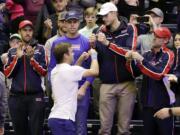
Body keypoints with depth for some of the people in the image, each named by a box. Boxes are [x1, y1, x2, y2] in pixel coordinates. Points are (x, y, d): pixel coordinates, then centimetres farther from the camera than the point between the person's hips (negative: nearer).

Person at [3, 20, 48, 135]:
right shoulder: (12, 51, 11)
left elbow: (44, 72, -2)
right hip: (16, 96, 2)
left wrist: (31, 58, -14)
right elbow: (7, 74, 3)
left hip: (36, 96, -2)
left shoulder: (40, 49, 5)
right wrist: (17, 58, -8)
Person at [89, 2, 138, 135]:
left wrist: (108, 43, -21)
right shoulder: (100, 31, 6)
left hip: (127, 83, -1)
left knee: (124, 123, 3)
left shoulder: (129, 29, 0)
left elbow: (130, 51, -14)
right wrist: (93, 45, -12)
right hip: (107, 84, 2)